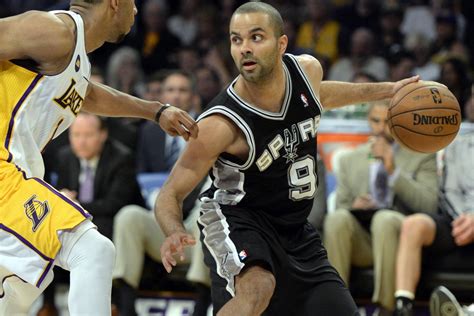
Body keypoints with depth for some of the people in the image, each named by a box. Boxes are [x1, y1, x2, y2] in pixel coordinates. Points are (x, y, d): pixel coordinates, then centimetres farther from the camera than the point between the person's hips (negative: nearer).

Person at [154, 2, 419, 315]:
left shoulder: (307, 69, -9)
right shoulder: (220, 124, -27)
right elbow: (170, 195, -19)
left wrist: (386, 90, 26)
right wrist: (175, 234, -40)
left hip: (294, 229, 7)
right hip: (237, 218, -7)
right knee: (258, 287, -38)